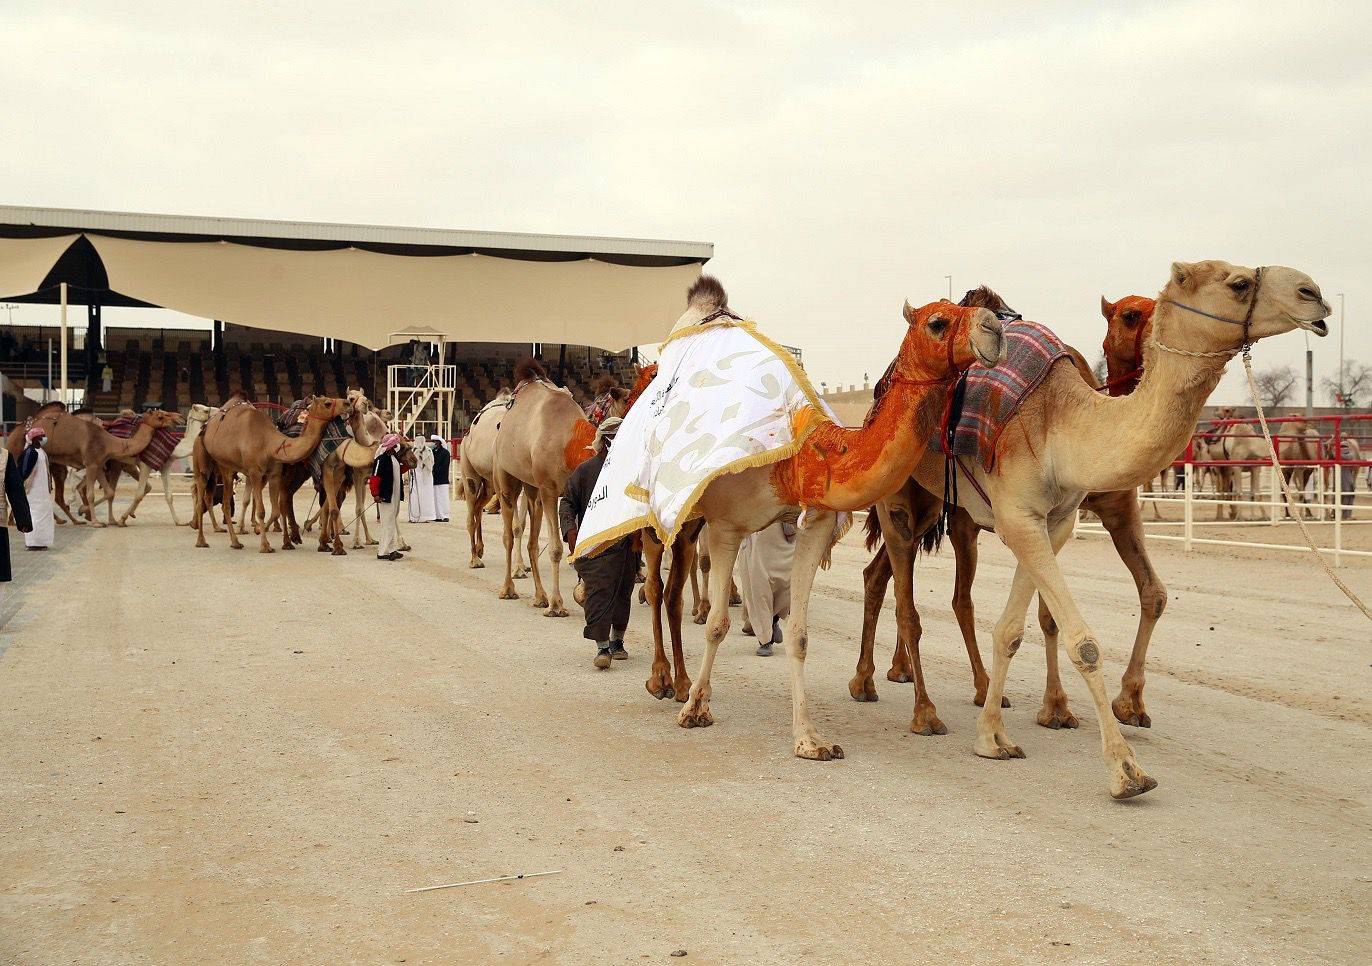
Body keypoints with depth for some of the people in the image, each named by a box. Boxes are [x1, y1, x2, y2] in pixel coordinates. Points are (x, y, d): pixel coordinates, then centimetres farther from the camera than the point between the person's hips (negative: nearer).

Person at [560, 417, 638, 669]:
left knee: (623, 592, 10)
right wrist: (570, 530, -10)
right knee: (599, 591, -11)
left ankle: (617, 640, 28)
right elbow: (567, 502, 5)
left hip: (627, 543, 3)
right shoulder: (585, 470, 2)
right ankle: (602, 646, -11)